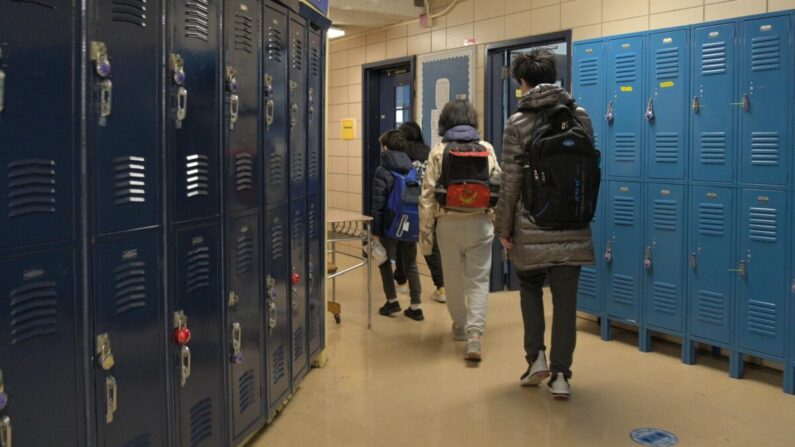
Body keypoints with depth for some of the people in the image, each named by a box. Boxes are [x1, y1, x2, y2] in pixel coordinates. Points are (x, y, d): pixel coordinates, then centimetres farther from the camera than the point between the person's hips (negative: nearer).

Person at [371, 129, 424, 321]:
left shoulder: (382, 171, -11)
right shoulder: (413, 169, 4)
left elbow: (378, 204, -13)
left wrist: (375, 230, -8)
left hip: (390, 226, -4)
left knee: (384, 261, 15)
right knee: (411, 264, 11)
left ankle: (392, 300, 15)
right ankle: (416, 306, 9)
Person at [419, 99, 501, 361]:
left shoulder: (438, 152, -2)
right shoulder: (487, 149, 2)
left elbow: (428, 194, -5)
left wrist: (425, 232, -1)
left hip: (448, 223, 0)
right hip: (479, 222, 0)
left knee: (453, 278, 16)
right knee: (478, 280, 3)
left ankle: (460, 327, 31)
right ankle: (474, 334, -13)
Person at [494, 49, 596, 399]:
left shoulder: (518, 123, -6)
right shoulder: (580, 117, 5)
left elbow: (511, 184, -7)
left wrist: (503, 229, 1)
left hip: (532, 228, -2)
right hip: (572, 227, 2)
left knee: (530, 288, 20)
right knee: (565, 299, 6)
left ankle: (536, 357, 12)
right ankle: (561, 375, 10)